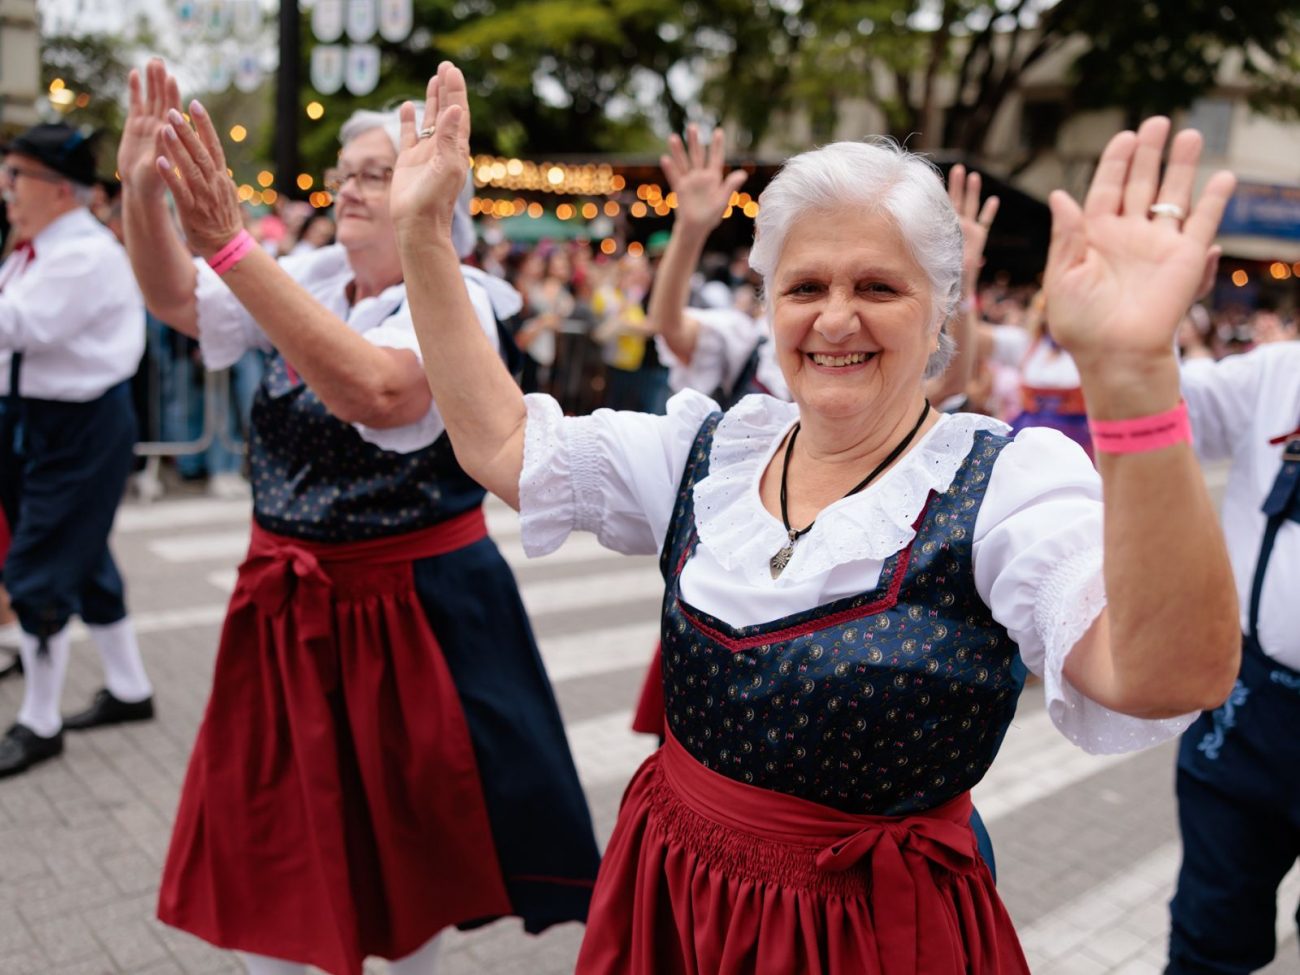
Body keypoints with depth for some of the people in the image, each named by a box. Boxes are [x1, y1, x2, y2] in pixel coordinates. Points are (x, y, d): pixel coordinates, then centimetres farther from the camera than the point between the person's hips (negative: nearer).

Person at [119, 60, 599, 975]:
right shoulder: (311, 277, 6)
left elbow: (375, 390, -34)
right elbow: (177, 300, -1)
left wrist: (230, 244, -37)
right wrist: (144, 193, -20)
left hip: (411, 604, -5)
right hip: (287, 600, 6)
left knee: (405, 845, 13)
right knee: (264, 828, 15)